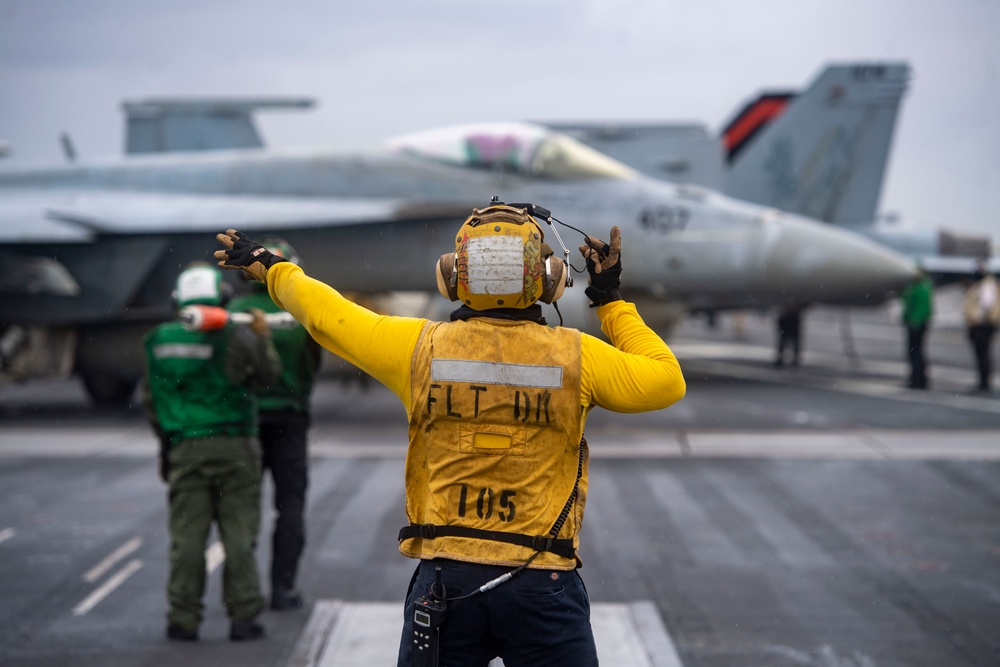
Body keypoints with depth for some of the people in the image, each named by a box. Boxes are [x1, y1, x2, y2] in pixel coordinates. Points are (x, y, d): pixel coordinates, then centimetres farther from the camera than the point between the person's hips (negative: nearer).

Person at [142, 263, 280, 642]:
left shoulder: (160, 341, 3)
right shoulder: (235, 337, -7)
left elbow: (149, 399, 9)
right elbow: (266, 375, 5)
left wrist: (167, 439, 22)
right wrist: (263, 337, 19)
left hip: (185, 450, 2)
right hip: (234, 445, -2)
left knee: (188, 536, 3)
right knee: (238, 533, 3)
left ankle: (183, 620, 2)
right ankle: (243, 617, 2)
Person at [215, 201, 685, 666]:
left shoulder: (421, 347, -2)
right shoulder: (577, 356, -6)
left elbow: (326, 313, 12)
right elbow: (666, 381, 9)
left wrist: (270, 269, 31)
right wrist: (610, 300, 15)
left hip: (444, 579, 2)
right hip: (542, 585, -1)